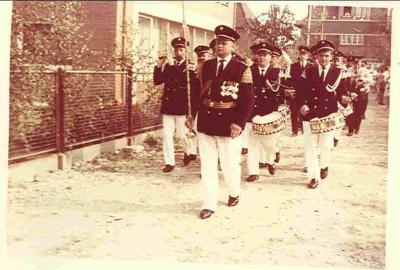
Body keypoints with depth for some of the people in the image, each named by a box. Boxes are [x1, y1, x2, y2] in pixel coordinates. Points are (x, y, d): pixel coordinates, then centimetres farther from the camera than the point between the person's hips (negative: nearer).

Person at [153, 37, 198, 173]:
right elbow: (157, 81, 4)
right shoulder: (168, 66, 11)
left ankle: (188, 152, 35)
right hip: (168, 106, 4)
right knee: (167, 135, 2)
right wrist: (159, 67, -7)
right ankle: (169, 162, 10)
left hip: (183, 107, -4)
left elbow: (195, 87, -11)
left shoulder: (191, 67, -3)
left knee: (182, 133, 5)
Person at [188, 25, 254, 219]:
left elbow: (248, 100, -8)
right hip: (206, 123, 3)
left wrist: (239, 123, -17)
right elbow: (198, 92, 10)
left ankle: (234, 193, 36)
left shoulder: (242, 70, -4)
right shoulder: (206, 66, 8)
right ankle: (209, 205, 15)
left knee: (230, 165, 7)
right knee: (207, 166, 6)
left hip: (229, 125, -3)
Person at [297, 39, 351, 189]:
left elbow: (342, 92, 1)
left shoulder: (338, 73, 2)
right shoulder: (309, 72, 4)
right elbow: (301, 91, 1)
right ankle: (314, 177, 9)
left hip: (329, 115, -1)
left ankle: (324, 166, 38)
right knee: (310, 147, 0)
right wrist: (302, 104, -16)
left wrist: (343, 98, -21)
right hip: (310, 114, 1)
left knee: (326, 145, 8)